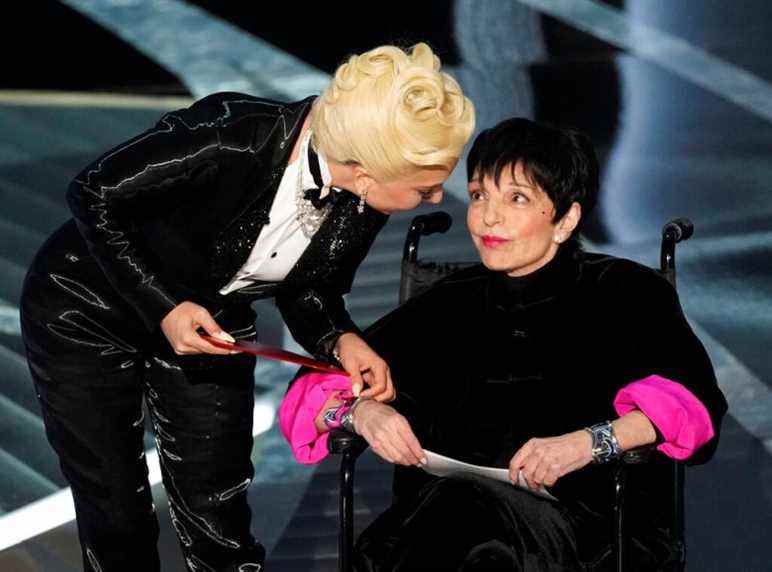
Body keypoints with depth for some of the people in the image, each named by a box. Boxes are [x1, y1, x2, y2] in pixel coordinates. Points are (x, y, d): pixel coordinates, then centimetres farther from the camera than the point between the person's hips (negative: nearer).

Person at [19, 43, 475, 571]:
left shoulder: (362, 206, -19)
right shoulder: (229, 139, -37)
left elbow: (307, 291, 0)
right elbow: (94, 194, -22)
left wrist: (342, 340, -21)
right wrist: (163, 308, -26)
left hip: (208, 324, 4)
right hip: (87, 309, -4)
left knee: (218, 525, 1)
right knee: (116, 519, 4)